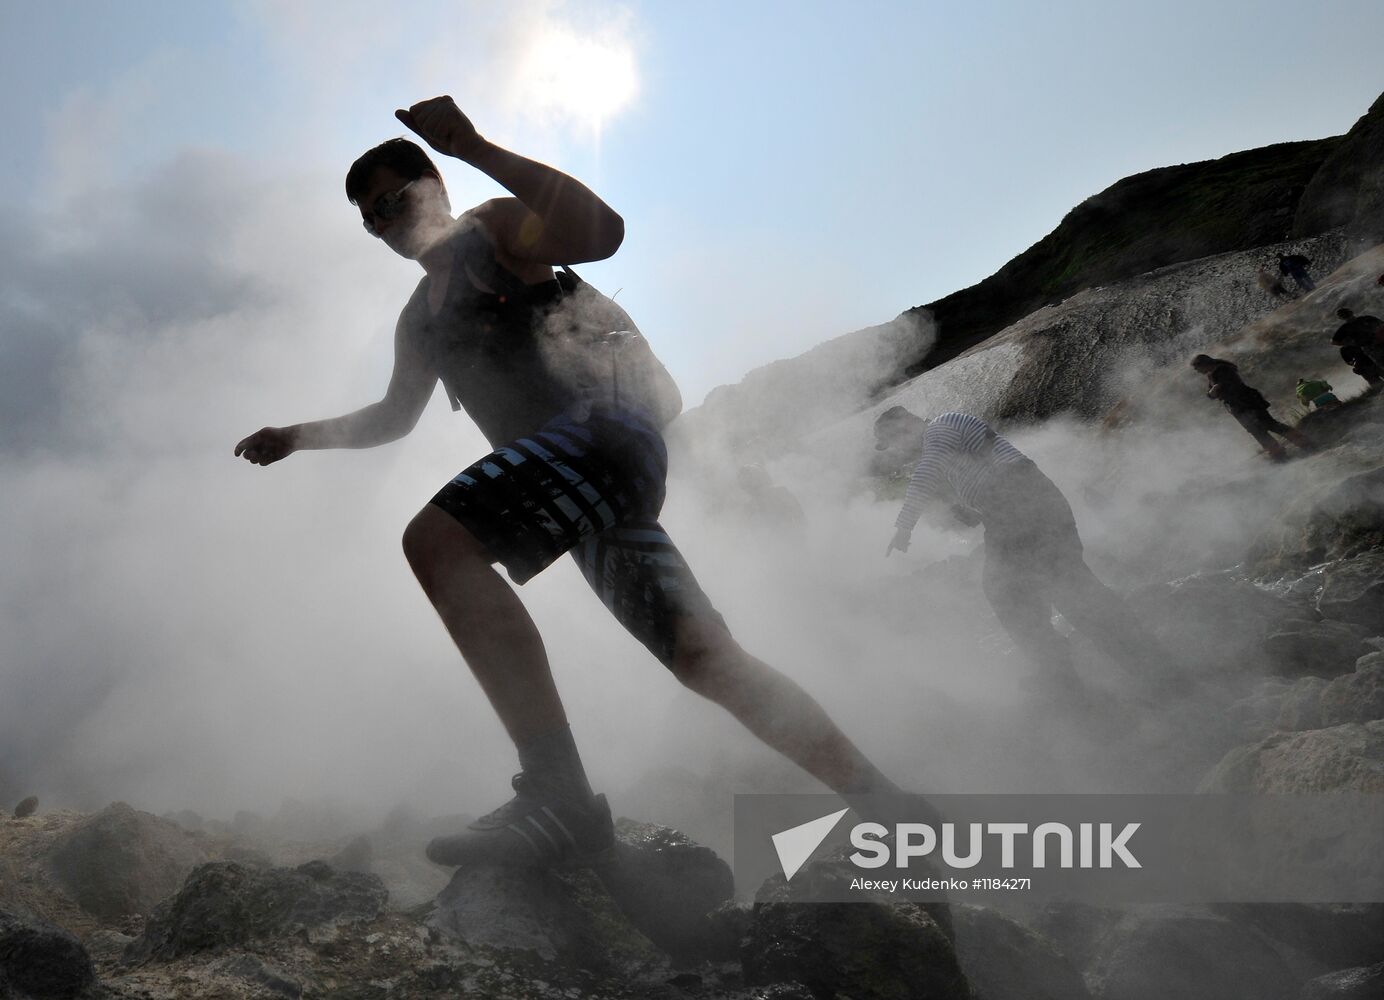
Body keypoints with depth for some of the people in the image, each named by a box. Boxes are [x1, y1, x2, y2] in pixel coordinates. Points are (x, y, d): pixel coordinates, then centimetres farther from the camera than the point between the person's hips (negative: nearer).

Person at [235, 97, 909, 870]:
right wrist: (301, 436, 33)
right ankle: (881, 801, 10)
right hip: (575, 481, 9)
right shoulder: (419, 320, 31)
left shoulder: (493, 230, 6)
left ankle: (560, 799, -37)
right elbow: (395, 416, 43)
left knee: (437, 539, -28)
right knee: (705, 658, 3)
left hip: (603, 429, -9)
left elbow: (602, 230, -15)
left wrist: (475, 148, -18)